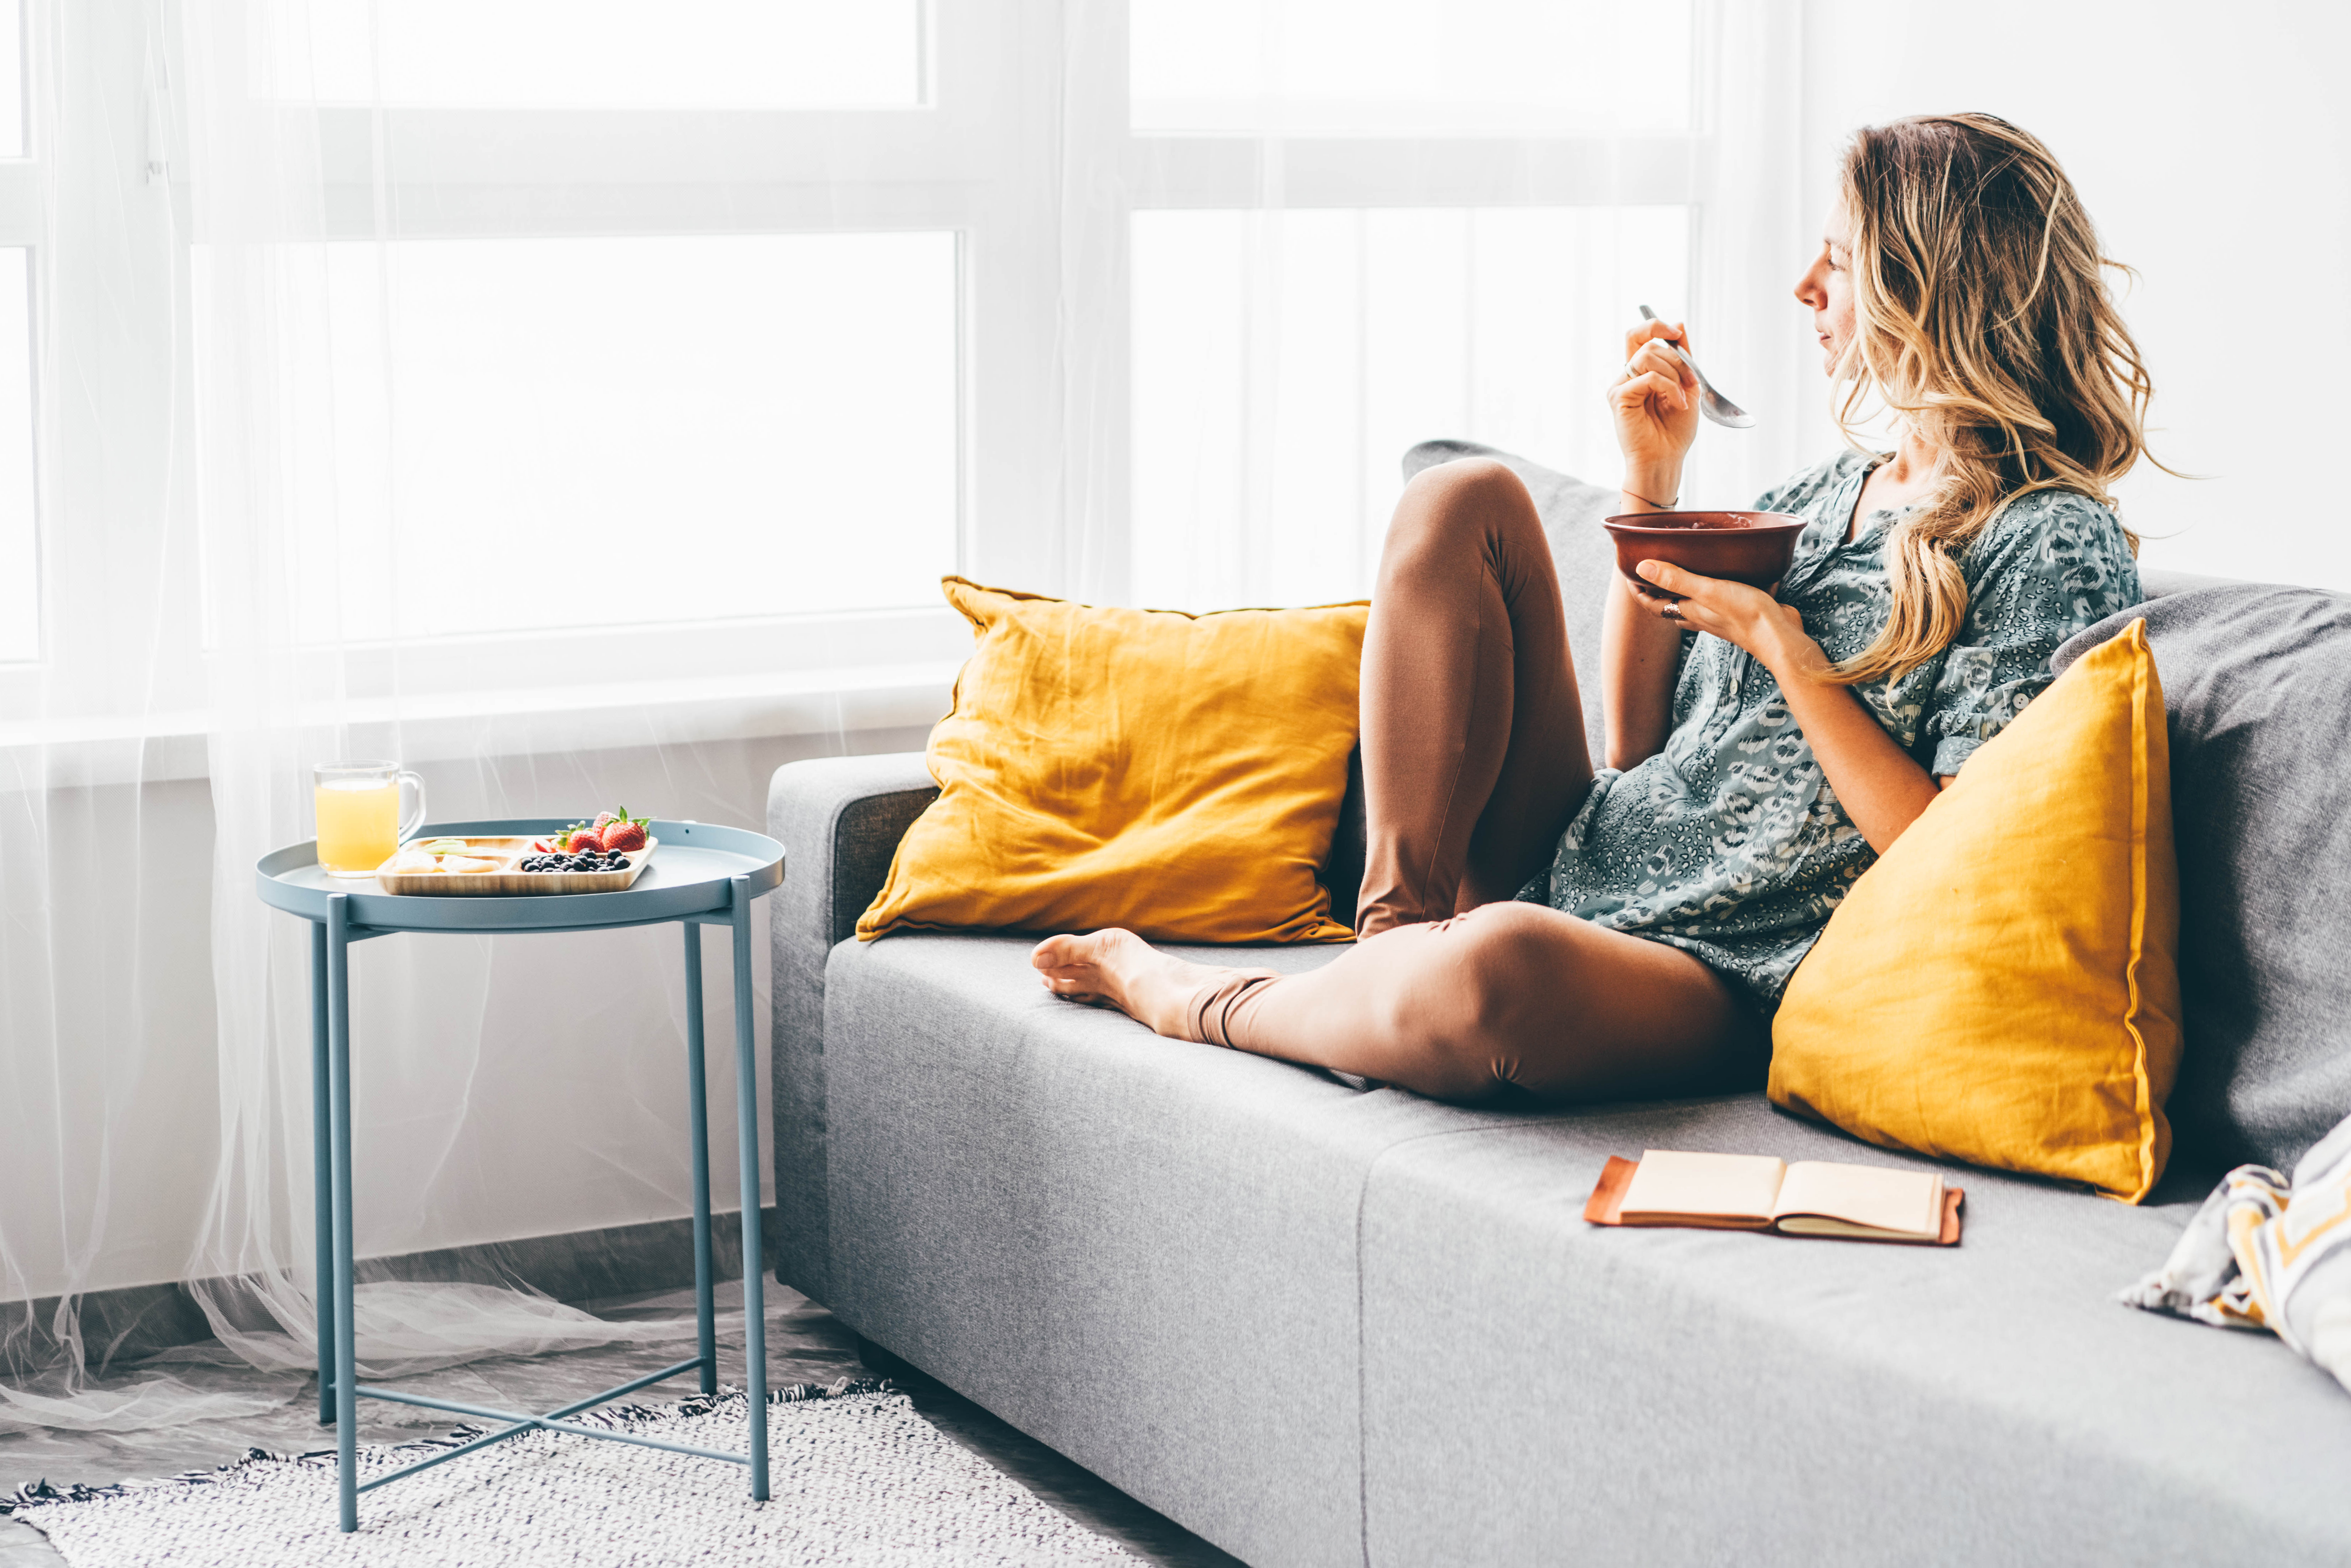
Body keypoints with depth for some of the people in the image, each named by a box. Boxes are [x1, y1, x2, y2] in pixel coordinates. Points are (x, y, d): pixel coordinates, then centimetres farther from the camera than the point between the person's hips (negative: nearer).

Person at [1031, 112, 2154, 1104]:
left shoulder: (2055, 547, -8)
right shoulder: (1822, 494, 16)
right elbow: (1638, 743, 14)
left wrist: (1780, 645, -16)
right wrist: (1652, 488, 7)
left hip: (1723, 994, -7)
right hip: (1571, 875, 8)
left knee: (1496, 966, -42)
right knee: (1462, 503, -4)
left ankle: (1206, 1008, -9)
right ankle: (1396, 931, -8)